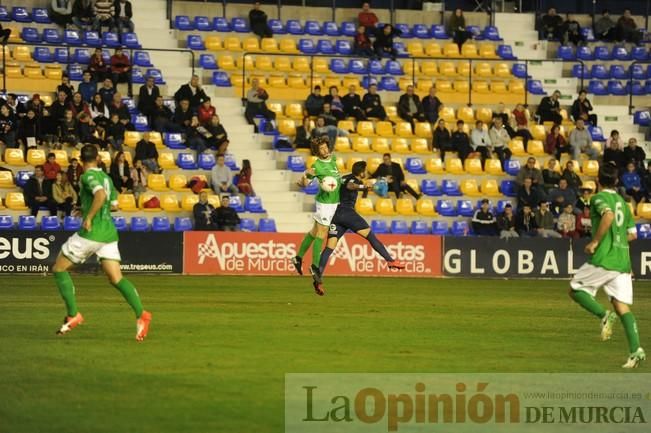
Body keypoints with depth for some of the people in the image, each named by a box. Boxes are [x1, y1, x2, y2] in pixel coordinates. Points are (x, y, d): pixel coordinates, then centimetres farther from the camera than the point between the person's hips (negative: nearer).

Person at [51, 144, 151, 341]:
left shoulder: (88, 176, -8)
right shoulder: (106, 177, 16)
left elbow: (101, 194, -27)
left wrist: (89, 217, -21)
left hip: (91, 232, -7)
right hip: (109, 233, 7)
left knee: (59, 269, 9)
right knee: (116, 278, 1)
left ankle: (73, 315, 5)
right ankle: (141, 314, -20)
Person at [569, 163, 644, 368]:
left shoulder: (599, 198, -3)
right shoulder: (622, 201, 18)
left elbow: (608, 215, -25)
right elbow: (632, 234, 21)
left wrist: (595, 242, -18)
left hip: (603, 259, -6)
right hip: (623, 262, 6)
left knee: (575, 289, 11)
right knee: (622, 306, 3)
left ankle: (604, 315, -13)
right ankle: (636, 349, -13)